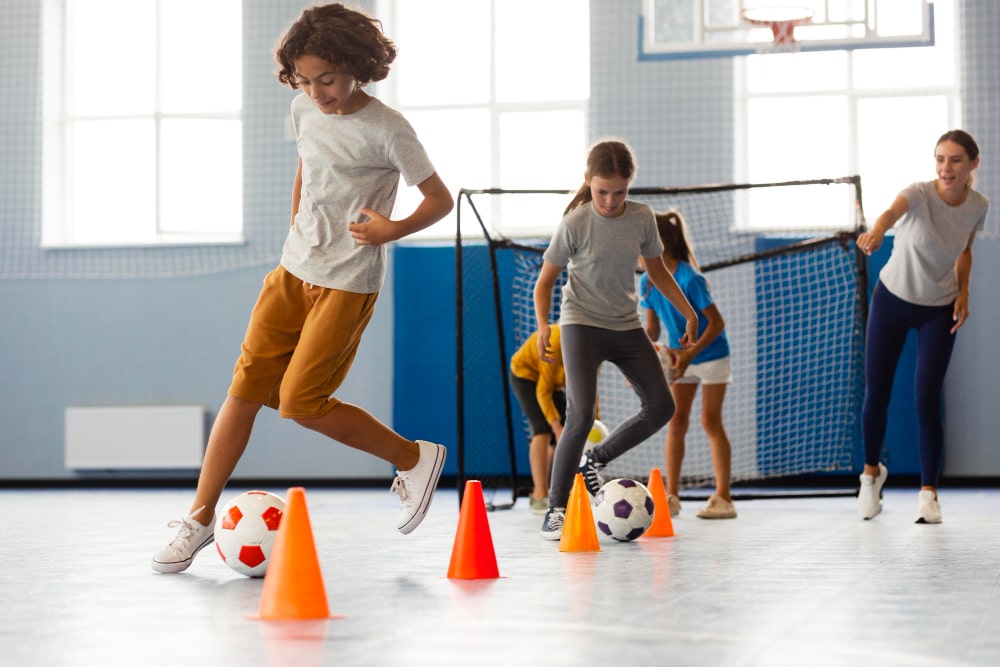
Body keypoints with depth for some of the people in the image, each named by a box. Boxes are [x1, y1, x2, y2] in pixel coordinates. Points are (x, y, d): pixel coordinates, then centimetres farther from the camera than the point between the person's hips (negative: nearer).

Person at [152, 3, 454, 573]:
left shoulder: (387, 129, -14)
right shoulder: (305, 110, 4)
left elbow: (440, 199, -7)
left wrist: (393, 229, -21)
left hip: (348, 284, -6)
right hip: (294, 270, 6)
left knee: (301, 402, -11)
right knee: (246, 387, 1)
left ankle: (415, 458, 8)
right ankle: (200, 520, 8)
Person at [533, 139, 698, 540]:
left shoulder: (642, 217, -4)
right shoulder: (575, 223, -14)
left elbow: (656, 270, 13)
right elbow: (545, 281, -7)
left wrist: (689, 312, 12)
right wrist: (543, 324, -23)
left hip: (626, 326, 5)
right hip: (582, 325, -5)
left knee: (661, 407, 3)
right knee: (581, 416, -19)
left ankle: (593, 462, 21)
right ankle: (556, 509, -8)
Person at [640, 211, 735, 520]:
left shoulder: (690, 279, -26)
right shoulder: (647, 282, -5)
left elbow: (717, 322, -22)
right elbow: (652, 329, 3)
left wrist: (690, 354, -29)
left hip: (710, 355, -6)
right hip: (681, 357, 6)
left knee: (710, 422, -6)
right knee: (675, 422, 2)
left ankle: (723, 498, -1)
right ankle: (671, 497, 5)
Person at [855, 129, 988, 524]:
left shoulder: (978, 206, -11)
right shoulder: (919, 194, -26)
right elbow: (892, 213, -51)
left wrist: (963, 293, -4)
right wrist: (876, 232, -73)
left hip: (939, 311, 2)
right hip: (892, 300, -2)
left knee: (927, 401, -6)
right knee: (876, 395, 3)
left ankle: (928, 492, 5)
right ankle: (871, 472, 29)